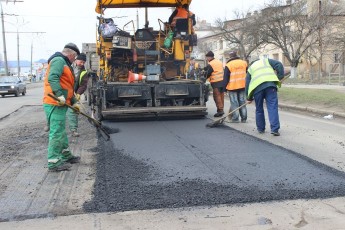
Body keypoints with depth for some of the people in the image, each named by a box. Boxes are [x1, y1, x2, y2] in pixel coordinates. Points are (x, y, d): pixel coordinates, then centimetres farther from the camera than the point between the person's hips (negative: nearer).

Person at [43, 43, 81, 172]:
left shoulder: (64, 63, 24)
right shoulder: (59, 60, -9)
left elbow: (67, 87, 28)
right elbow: (52, 78, -25)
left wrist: (73, 102, 25)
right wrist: (60, 95, -34)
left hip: (60, 104, 11)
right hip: (55, 104, -11)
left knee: (61, 132, 20)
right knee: (56, 133, -9)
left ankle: (66, 156, 33)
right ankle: (53, 163, -5)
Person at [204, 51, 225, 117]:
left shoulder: (210, 64, -12)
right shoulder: (219, 62, 14)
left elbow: (207, 74, -11)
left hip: (216, 82, -8)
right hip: (222, 81, 8)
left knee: (217, 96, -5)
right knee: (221, 96, 12)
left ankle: (220, 110, -9)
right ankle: (221, 109, 18)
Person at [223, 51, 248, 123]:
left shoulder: (228, 65, -7)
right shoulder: (244, 63, 8)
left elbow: (226, 78, -7)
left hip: (232, 87, -4)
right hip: (243, 86, 4)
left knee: (234, 103, 1)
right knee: (242, 102, 10)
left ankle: (235, 119, 0)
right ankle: (244, 118, 12)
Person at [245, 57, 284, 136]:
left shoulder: (250, 68, 30)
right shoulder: (266, 61, 29)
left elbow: (247, 83, 24)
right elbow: (279, 65, 11)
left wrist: (249, 98, 29)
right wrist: (280, 77, 11)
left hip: (257, 87, 2)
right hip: (270, 84, -1)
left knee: (259, 109, 16)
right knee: (272, 107, -4)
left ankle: (260, 129, 24)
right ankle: (275, 129, -12)